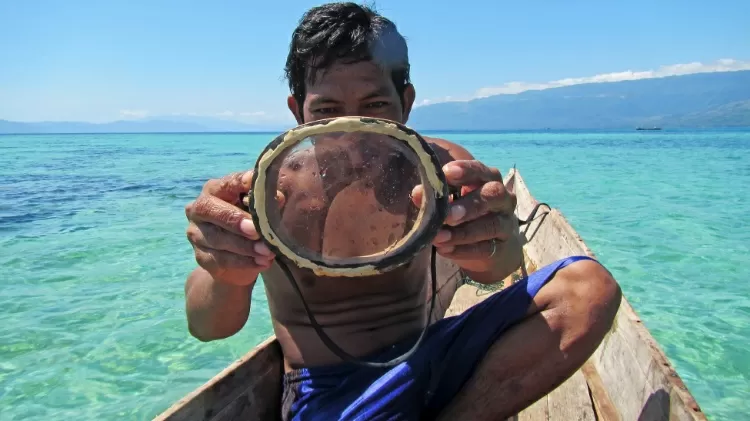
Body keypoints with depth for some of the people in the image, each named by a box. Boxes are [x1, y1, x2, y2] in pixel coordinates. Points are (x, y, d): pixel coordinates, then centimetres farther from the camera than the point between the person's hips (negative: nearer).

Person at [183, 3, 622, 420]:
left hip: (426, 362, 4)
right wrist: (227, 280, -45)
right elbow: (207, 326, -22)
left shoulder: (438, 164, -4)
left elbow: (487, 268, -23)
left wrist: (493, 250, -48)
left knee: (590, 288, -11)